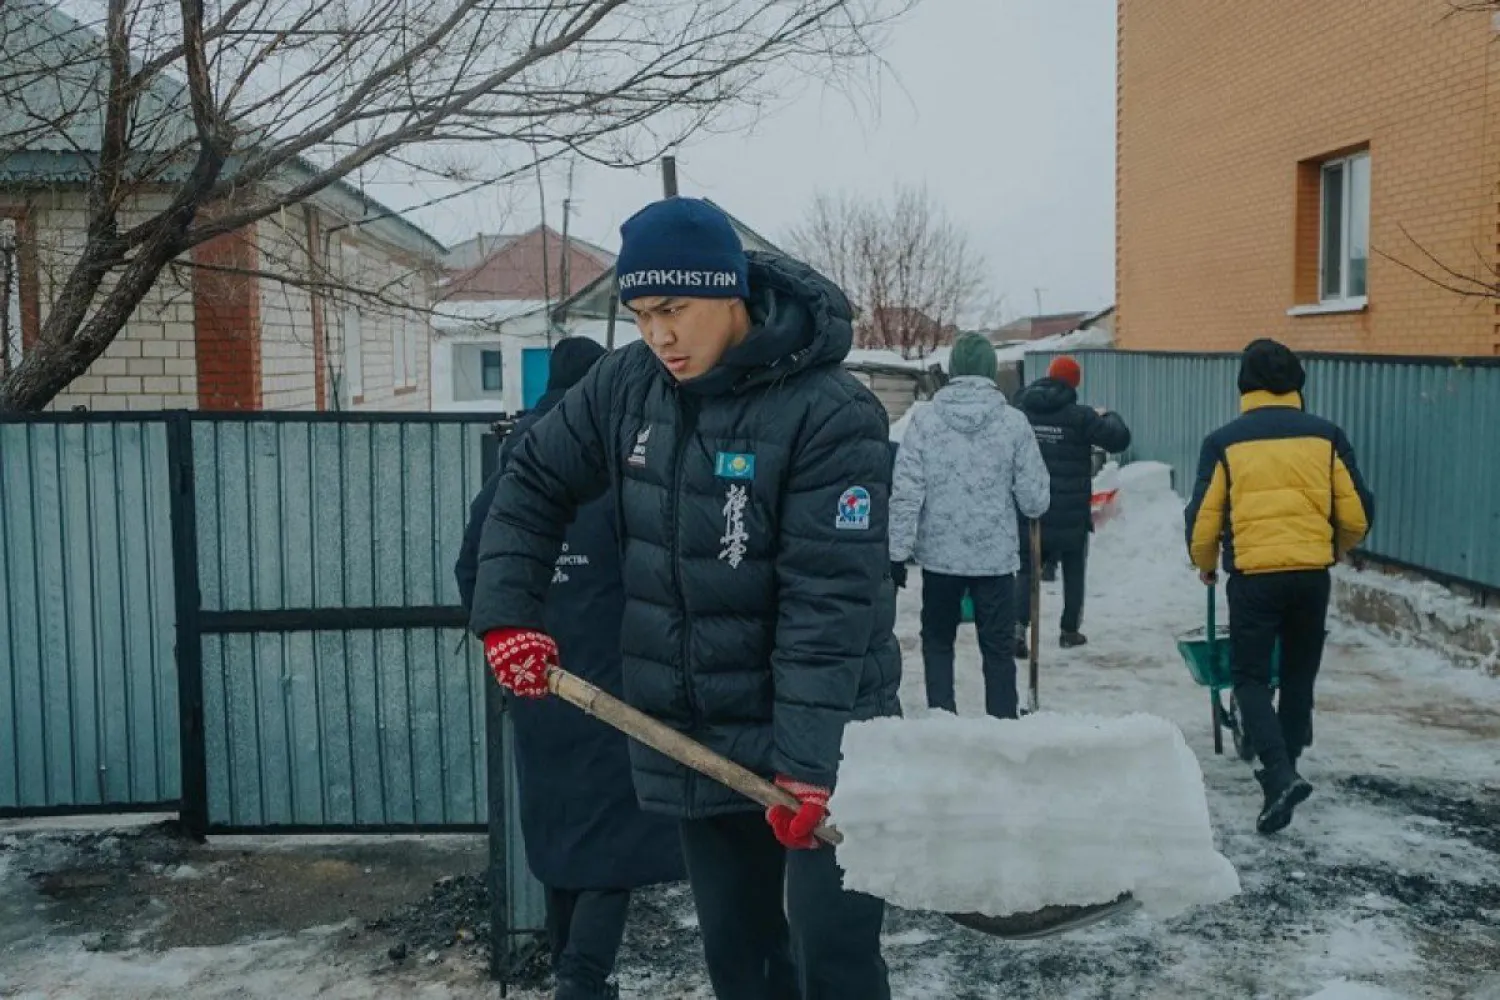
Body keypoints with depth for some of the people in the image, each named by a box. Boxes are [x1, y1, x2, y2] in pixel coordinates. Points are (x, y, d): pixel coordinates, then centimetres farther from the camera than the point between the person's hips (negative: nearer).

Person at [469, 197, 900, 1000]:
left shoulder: (832, 414, -19)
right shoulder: (626, 385, -2)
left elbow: (829, 602, -24)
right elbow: (533, 485, 10)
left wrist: (806, 759, -28)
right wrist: (507, 614, -1)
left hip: (821, 738, -5)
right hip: (693, 735, 5)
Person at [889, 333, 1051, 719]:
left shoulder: (924, 419, -7)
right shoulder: (1014, 422, -6)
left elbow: (906, 492, -10)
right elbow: (1034, 499, -5)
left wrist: (898, 550, -4)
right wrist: (1030, 505, 18)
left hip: (940, 554, 0)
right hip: (997, 555, 0)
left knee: (937, 641, 16)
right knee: (997, 647, 11)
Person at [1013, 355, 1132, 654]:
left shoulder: (1021, 411, 1)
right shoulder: (1079, 415, -13)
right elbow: (1119, 439, -11)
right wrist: (1108, 416, 8)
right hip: (1071, 514, -3)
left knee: (1027, 569, 10)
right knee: (1074, 572, 16)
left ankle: (1018, 626, -9)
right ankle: (1069, 631, 21)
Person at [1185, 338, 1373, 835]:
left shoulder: (1224, 441, -2)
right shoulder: (1325, 435, 4)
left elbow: (1202, 518, -2)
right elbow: (1358, 515, 5)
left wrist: (1206, 565, 18)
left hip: (1253, 574, -3)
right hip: (1312, 573, 3)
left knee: (1250, 677, 6)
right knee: (1299, 675, 18)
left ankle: (1281, 775, -12)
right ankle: (1283, 770, 29)